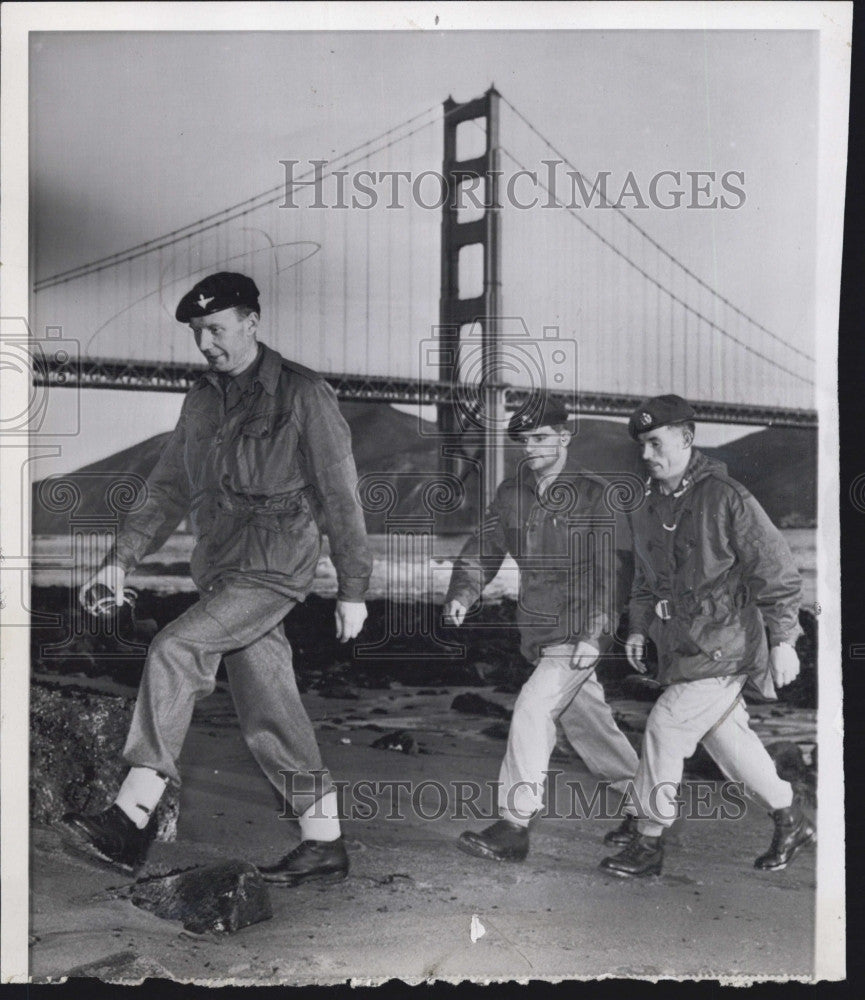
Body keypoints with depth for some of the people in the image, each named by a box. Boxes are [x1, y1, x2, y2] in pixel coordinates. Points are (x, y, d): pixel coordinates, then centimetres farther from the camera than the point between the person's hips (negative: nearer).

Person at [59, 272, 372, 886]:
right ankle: (324, 844, 18)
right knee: (269, 713, 7)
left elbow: (340, 495, -4)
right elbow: (169, 491, 18)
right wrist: (123, 559, 7)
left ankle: (131, 821, -21)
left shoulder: (303, 394, -5)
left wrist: (353, 588, -5)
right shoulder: (202, 402, 14)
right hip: (220, 571, 7)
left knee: (174, 652, -23)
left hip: (275, 568, -7)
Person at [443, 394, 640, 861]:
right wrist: (461, 595, -9)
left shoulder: (593, 494, -8)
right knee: (587, 721, 16)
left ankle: (514, 825, -11)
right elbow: (482, 549, 9)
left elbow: (607, 570, -11)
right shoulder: (511, 494, 7)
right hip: (537, 633, 6)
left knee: (532, 709, -18)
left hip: (579, 634, -6)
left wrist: (592, 633, -19)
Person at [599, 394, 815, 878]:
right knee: (727, 734, 14)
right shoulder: (648, 509, 9)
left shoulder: (727, 497, -13)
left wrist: (783, 639, -13)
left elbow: (776, 569, -12)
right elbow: (645, 578, 23)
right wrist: (638, 629, 14)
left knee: (666, 726, -10)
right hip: (681, 647, 8)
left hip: (724, 646, -8)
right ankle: (792, 819, 33)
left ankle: (648, 842, 4)